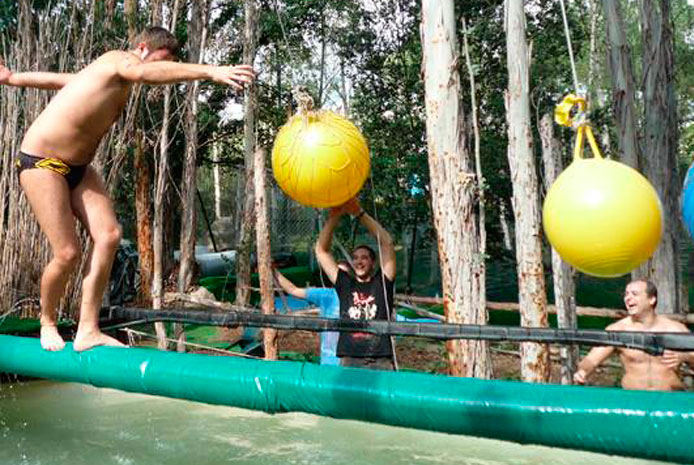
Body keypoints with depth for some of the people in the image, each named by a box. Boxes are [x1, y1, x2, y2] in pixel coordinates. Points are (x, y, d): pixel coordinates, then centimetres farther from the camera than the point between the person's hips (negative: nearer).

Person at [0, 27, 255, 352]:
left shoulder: (118, 83, 10)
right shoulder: (119, 60, -15)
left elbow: (57, 79, 24)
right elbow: (145, 73, -40)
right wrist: (210, 71, -50)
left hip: (77, 168, 8)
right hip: (41, 164, -8)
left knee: (108, 234, -12)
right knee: (68, 253, -12)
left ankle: (87, 331, -10)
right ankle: (47, 323, 17)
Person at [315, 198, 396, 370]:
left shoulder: (382, 283, 10)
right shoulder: (345, 284, 15)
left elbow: (386, 242, 1)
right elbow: (321, 250, 13)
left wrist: (359, 213, -3)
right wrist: (334, 216, 3)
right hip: (349, 361, 1)